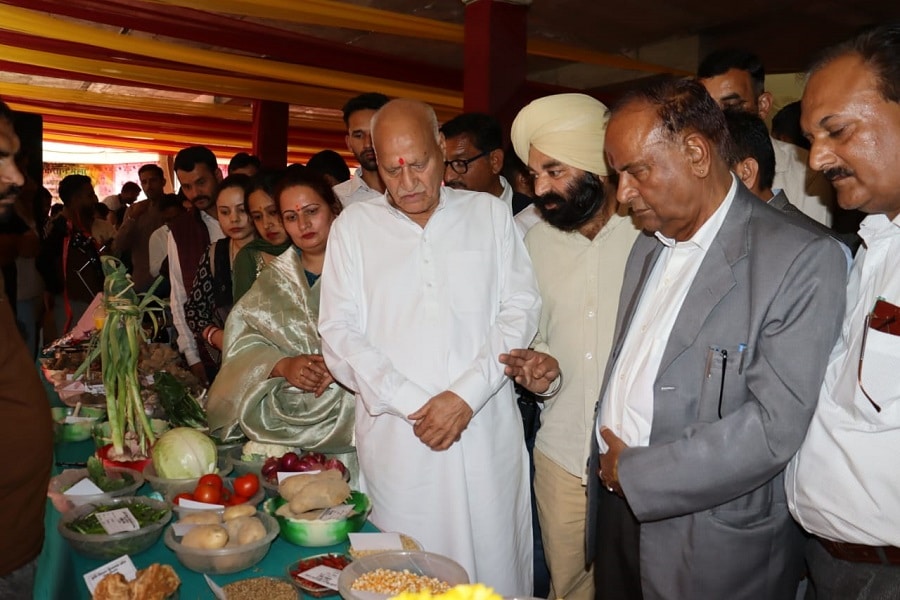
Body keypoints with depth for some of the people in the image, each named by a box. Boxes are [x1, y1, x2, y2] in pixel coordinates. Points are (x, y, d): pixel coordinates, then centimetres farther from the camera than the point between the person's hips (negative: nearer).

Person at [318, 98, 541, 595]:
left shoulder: (489, 213, 7)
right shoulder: (353, 226, 6)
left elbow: (520, 309, 1)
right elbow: (340, 333, 0)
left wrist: (466, 395, -10)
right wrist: (412, 405, -9)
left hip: (486, 430, 0)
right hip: (394, 434, 0)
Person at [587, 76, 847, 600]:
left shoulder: (805, 259, -15)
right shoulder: (648, 248, 10)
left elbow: (775, 424, -21)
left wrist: (634, 472, -15)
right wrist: (608, 463, -1)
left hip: (714, 549, -6)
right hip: (616, 507, 6)